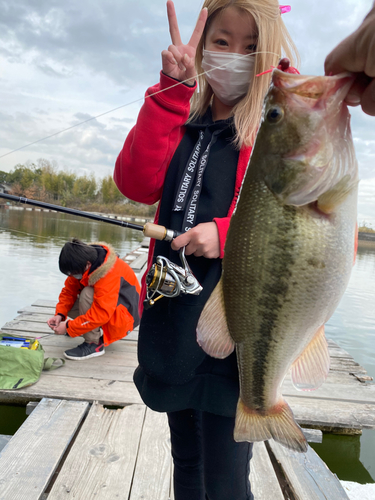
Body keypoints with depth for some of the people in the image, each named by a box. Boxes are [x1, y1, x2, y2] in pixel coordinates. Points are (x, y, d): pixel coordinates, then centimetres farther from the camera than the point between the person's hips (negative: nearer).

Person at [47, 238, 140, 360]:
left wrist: (68, 327, -27)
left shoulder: (109, 274, -34)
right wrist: (60, 315, -15)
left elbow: (101, 313, -35)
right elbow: (69, 290, 0)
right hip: (105, 304, 8)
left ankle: (94, 344, -19)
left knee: (87, 293, -31)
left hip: (124, 314, -8)